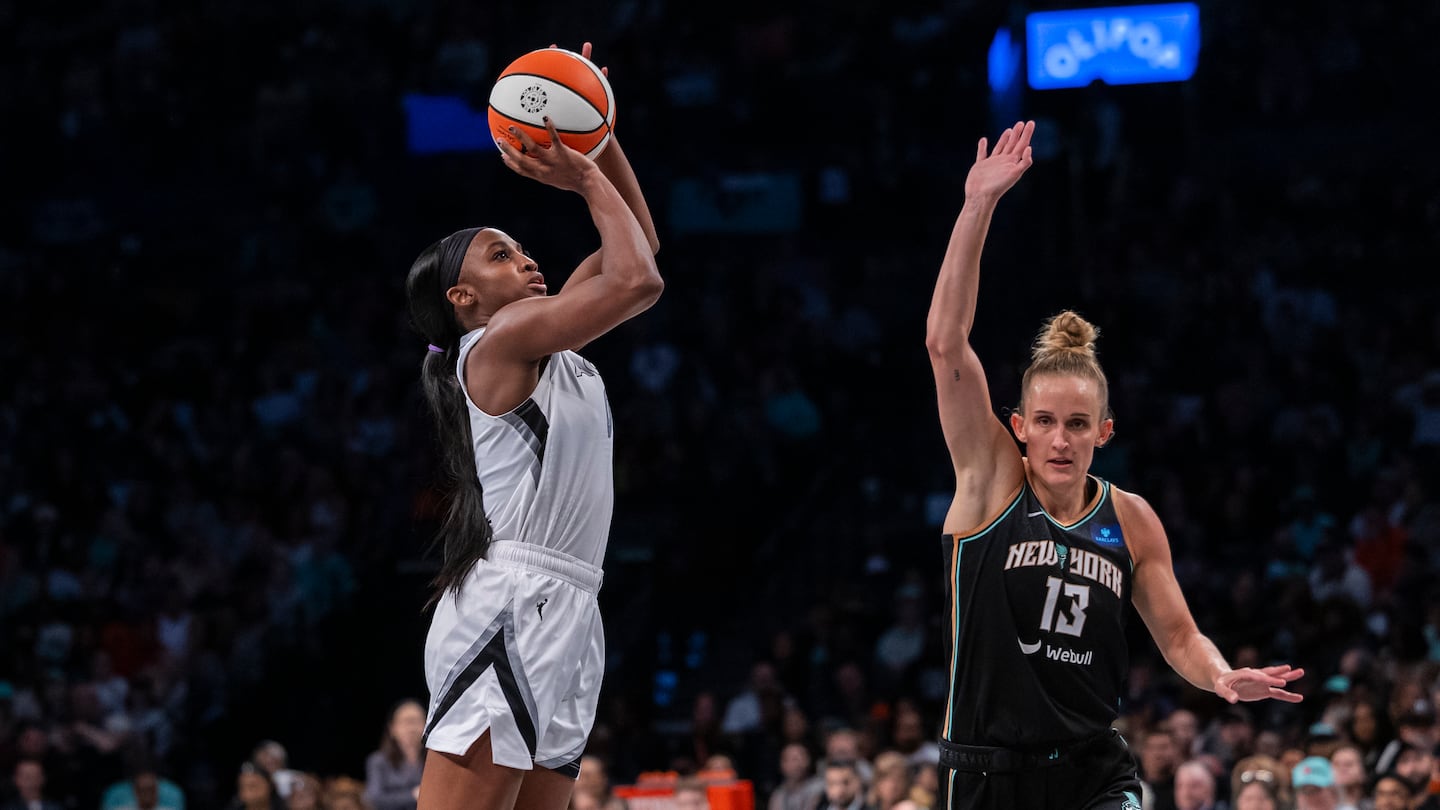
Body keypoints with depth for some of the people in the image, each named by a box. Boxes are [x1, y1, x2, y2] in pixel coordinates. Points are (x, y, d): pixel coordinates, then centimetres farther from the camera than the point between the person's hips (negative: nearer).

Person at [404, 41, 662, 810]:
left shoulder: (544, 344, 21)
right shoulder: (501, 338, -5)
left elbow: (637, 248, 28)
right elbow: (637, 282, -14)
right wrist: (587, 179, -1)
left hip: (564, 617, 10)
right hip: (509, 608, -10)